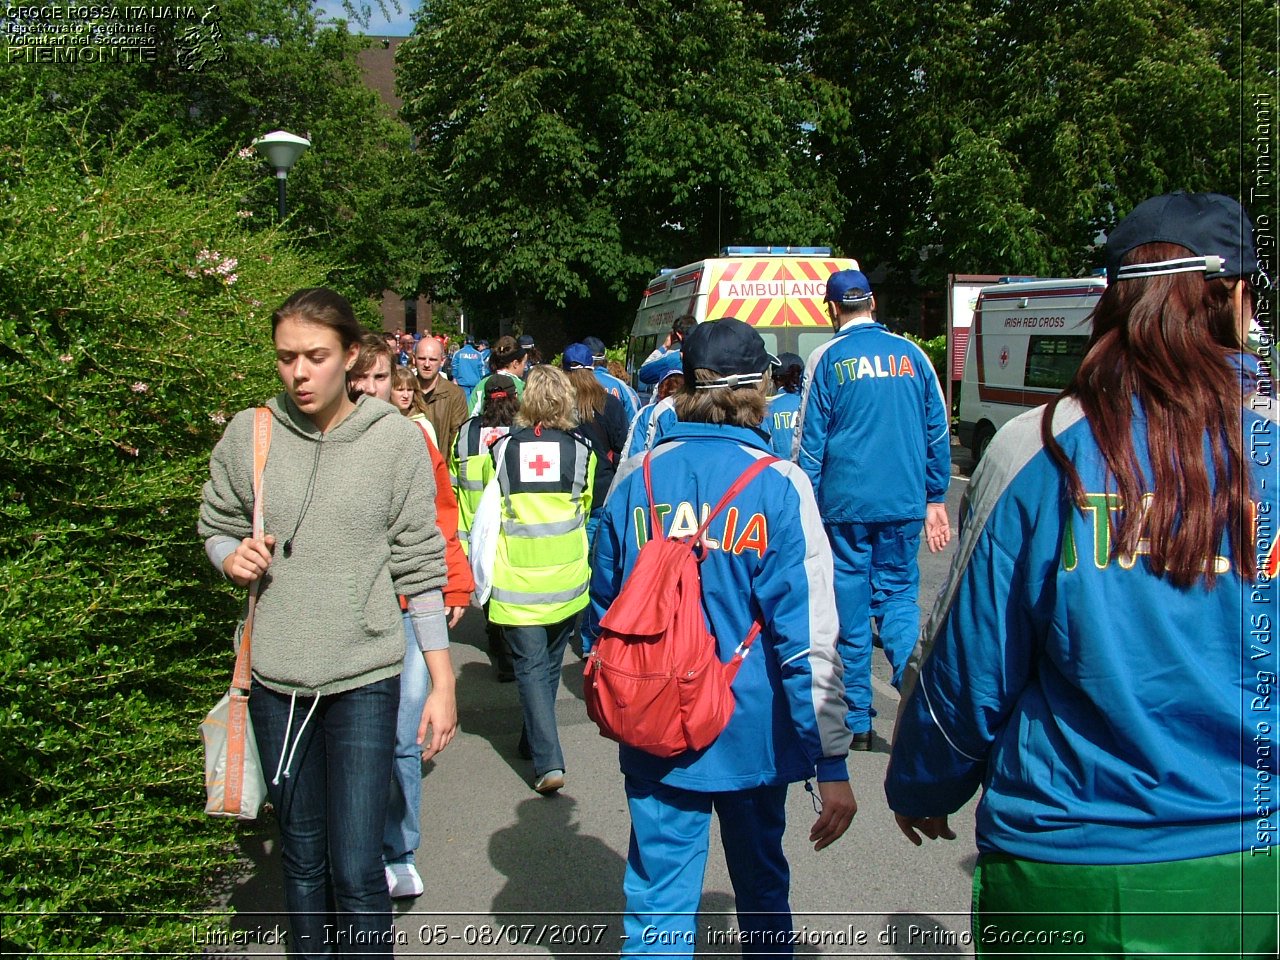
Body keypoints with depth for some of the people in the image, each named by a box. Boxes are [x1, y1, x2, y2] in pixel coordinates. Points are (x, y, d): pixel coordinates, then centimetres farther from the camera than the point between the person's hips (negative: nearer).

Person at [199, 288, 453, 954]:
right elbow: (216, 525, 13)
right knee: (302, 857, 17)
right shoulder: (248, 434, -1)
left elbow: (419, 567, -4)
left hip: (365, 676, -2)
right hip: (276, 677, 3)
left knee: (357, 870, -3)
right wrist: (232, 557, -11)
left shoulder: (395, 438, -6)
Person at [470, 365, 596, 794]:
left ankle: (548, 761, -6)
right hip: (566, 579, 2)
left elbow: (490, 511, 7)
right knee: (550, 663, 20)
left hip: (518, 581, -2)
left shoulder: (504, 449, -5)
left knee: (530, 667, 4)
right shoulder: (580, 450, -4)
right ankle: (535, 739, 37)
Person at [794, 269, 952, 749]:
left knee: (850, 602, 6)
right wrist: (935, 500, 14)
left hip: (845, 502, -2)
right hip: (904, 503, 3)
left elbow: (810, 438, -4)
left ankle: (857, 720, 14)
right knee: (898, 592, 13)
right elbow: (938, 430, 7)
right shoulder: (911, 354, 6)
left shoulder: (827, 358, -3)